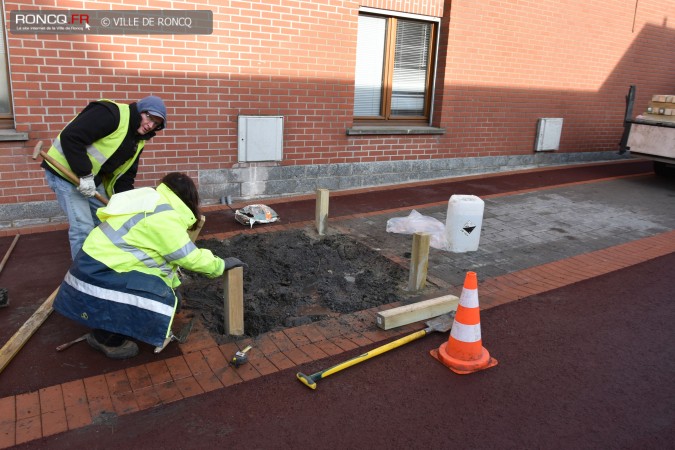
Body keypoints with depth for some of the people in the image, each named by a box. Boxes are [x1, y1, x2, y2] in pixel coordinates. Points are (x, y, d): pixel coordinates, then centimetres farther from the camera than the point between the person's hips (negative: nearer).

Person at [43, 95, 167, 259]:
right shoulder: (111, 114, -23)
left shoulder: (137, 141, 6)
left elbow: (126, 174, 10)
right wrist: (84, 174, -28)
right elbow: (70, 137, -30)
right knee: (83, 227, -10)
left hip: (93, 179, 9)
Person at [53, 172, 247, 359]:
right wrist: (221, 265, -2)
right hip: (98, 274, -10)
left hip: (99, 262, 10)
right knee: (161, 303, -19)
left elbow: (166, 253, 16)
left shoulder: (152, 205, 12)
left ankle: (107, 325, 17)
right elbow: (189, 257, -17)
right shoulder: (164, 217, -20)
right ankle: (105, 337, 0)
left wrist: (173, 285, 19)